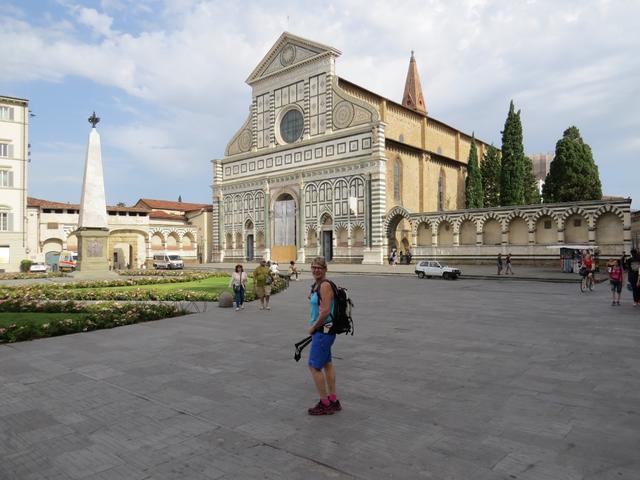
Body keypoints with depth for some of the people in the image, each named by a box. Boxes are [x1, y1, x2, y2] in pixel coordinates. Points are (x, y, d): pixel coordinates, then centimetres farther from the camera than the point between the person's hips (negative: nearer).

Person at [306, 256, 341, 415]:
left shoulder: (325, 285, -19)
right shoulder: (316, 285, 10)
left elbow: (325, 311, -25)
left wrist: (313, 327, -14)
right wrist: (313, 325, 12)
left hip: (323, 331, -10)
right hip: (322, 330, 10)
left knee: (314, 366, -2)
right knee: (327, 364, 18)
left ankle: (325, 404, 11)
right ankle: (333, 401, 31)